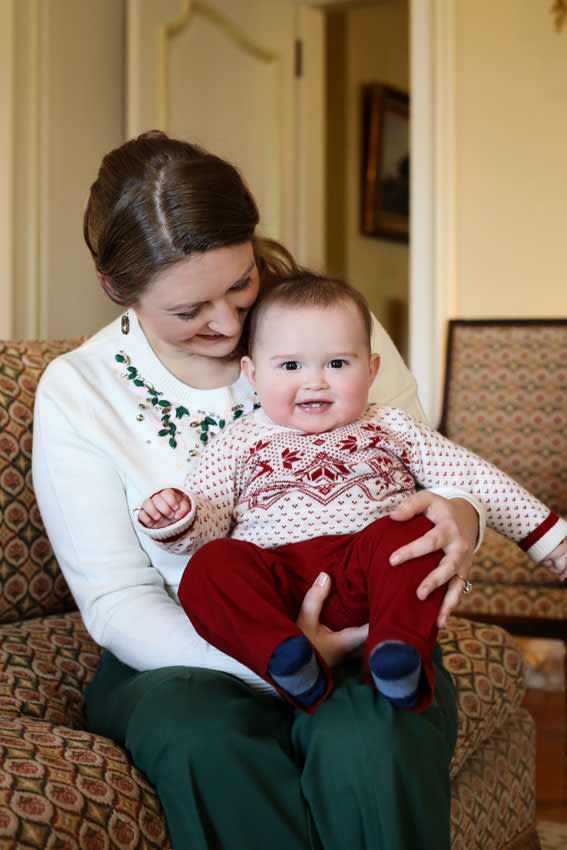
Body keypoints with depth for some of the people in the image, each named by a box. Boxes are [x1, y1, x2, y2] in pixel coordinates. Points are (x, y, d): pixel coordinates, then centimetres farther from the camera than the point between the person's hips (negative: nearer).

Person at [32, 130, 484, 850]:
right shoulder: (75, 393, -5)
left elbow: (431, 474, 5)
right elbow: (118, 604, -8)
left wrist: (455, 519, -22)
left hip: (360, 641, 1)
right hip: (183, 661, 0)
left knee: (371, 746, -33)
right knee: (204, 743, -34)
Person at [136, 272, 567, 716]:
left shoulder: (388, 428, 18)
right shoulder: (241, 443, 16)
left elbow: (469, 475, 20)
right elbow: (206, 524, 13)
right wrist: (176, 517, -11)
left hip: (364, 578, 0)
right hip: (271, 577, 0)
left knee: (406, 533, -30)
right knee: (209, 567, -28)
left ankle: (397, 658, -40)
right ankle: (290, 661, -43)